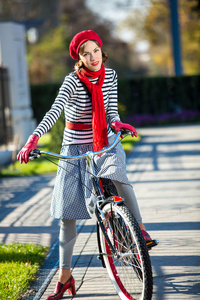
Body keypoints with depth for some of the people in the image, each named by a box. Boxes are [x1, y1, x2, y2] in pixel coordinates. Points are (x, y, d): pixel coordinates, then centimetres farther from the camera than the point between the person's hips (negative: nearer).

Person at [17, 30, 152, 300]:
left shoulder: (110, 76, -3)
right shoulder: (73, 81, -16)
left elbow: (111, 110, -1)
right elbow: (55, 110, -32)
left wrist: (116, 123, -26)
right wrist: (34, 138, -47)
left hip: (106, 144, 2)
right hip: (75, 148, -2)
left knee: (116, 175, -34)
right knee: (67, 214, -2)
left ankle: (139, 228, -13)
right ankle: (65, 277, 10)